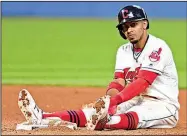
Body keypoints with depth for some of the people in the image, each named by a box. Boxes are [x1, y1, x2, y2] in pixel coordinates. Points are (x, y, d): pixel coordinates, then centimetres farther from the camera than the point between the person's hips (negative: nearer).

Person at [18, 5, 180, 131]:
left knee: (138, 114, -39)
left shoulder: (158, 47, -14)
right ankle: (43, 117, -34)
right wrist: (107, 100, -27)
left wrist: (112, 101, -37)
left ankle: (105, 122, -71)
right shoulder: (124, 51, 10)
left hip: (163, 105, -6)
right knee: (96, 109, -16)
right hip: (135, 101, 6)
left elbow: (142, 83, -26)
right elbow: (118, 83, -3)